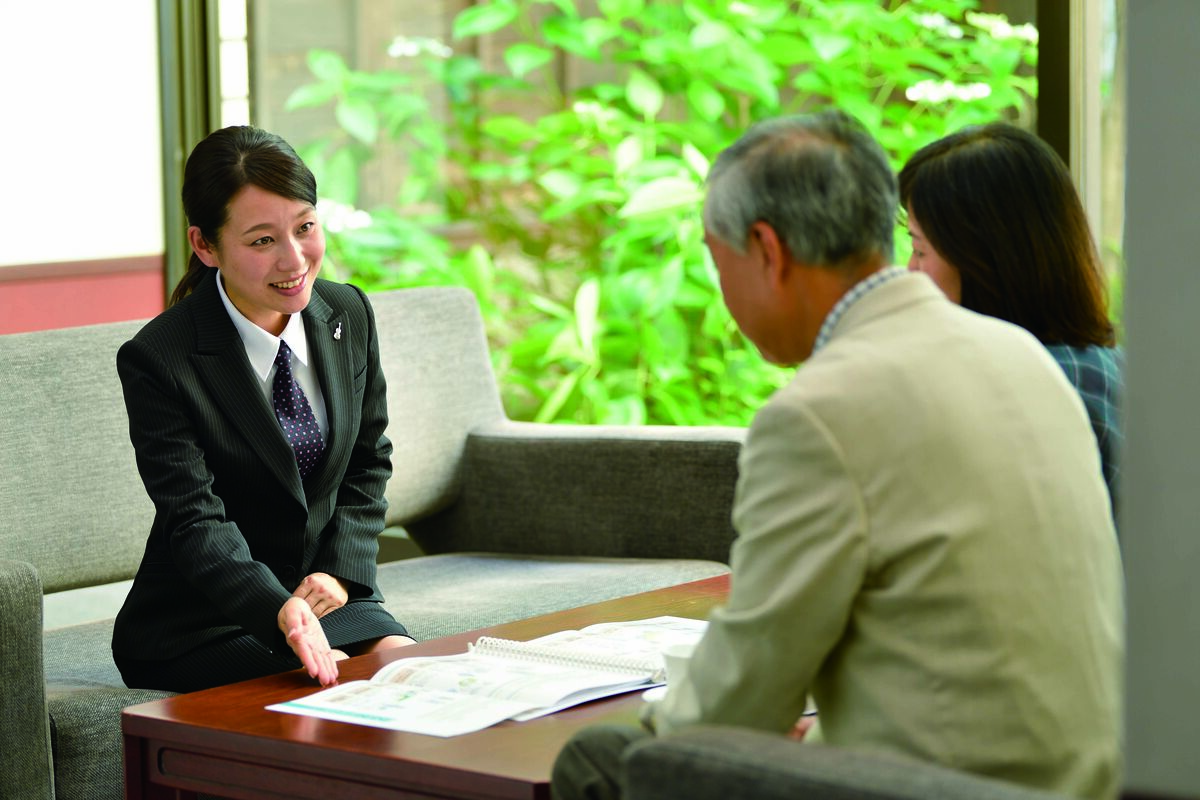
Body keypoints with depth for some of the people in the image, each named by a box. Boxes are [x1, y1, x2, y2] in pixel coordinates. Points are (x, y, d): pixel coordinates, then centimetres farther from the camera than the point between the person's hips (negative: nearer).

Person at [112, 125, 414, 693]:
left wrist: (340, 569, -6)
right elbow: (196, 522, -23)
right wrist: (281, 610, -41)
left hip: (329, 590, 5)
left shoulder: (349, 315, 2)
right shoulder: (156, 361, -16)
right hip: (194, 631, -5)